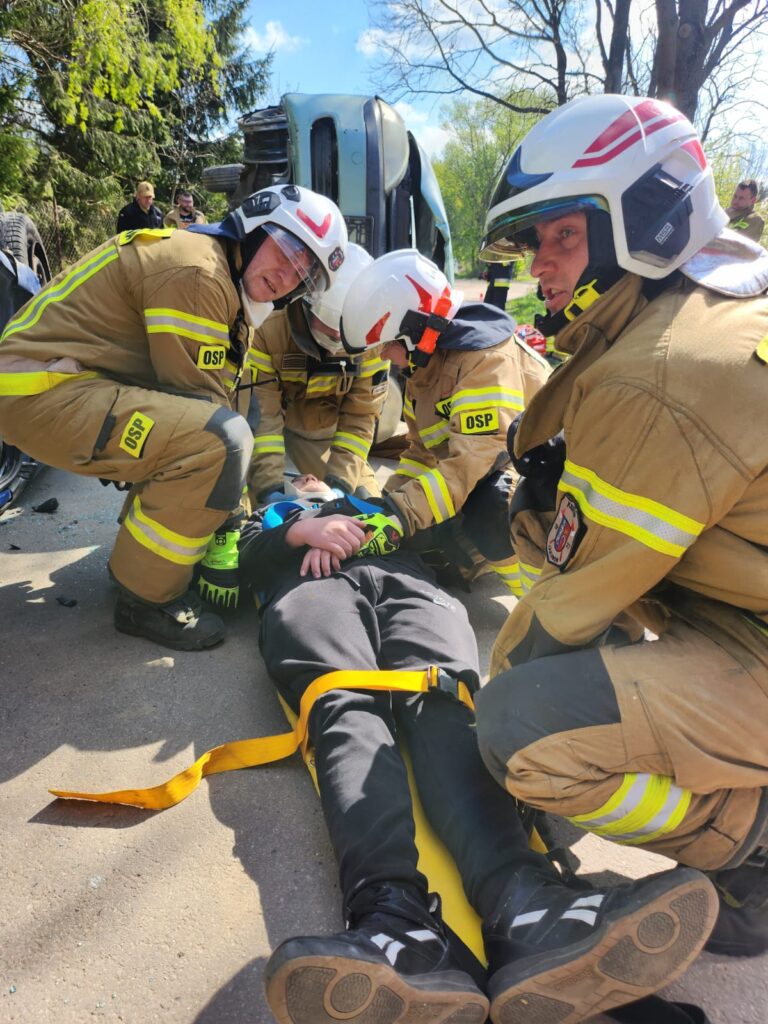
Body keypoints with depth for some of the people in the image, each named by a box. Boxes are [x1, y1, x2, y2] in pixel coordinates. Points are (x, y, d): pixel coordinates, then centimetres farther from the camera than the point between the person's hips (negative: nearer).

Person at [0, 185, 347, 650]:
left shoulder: (229, 287, 13)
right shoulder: (196, 271, -17)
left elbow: (218, 397, 13)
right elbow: (203, 405, -18)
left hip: (75, 383, 10)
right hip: (38, 390, -10)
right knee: (220, 440, -25)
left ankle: (138, 556, 20)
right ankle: (147, 598, -8)